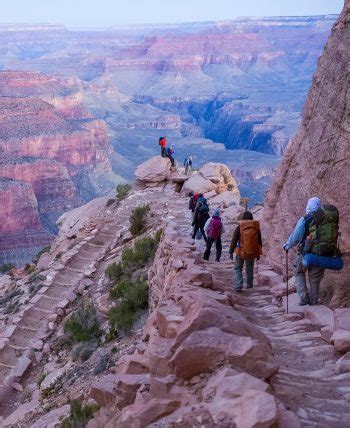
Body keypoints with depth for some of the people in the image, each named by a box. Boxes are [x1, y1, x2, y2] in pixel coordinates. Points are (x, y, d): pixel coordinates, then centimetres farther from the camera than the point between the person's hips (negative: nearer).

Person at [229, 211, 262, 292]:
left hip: (241, 252, -3)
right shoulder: (257, 228, -1)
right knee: (250, 269, 20)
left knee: (238, 268, 10)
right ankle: (249, 285, 30)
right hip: (252, 253, 3)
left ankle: (239, 286, -3)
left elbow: (234, 241, -8)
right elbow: (260, 241, 6)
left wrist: (231, 252, 1)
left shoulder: (239, 228, -10)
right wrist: (258, 254, 16)